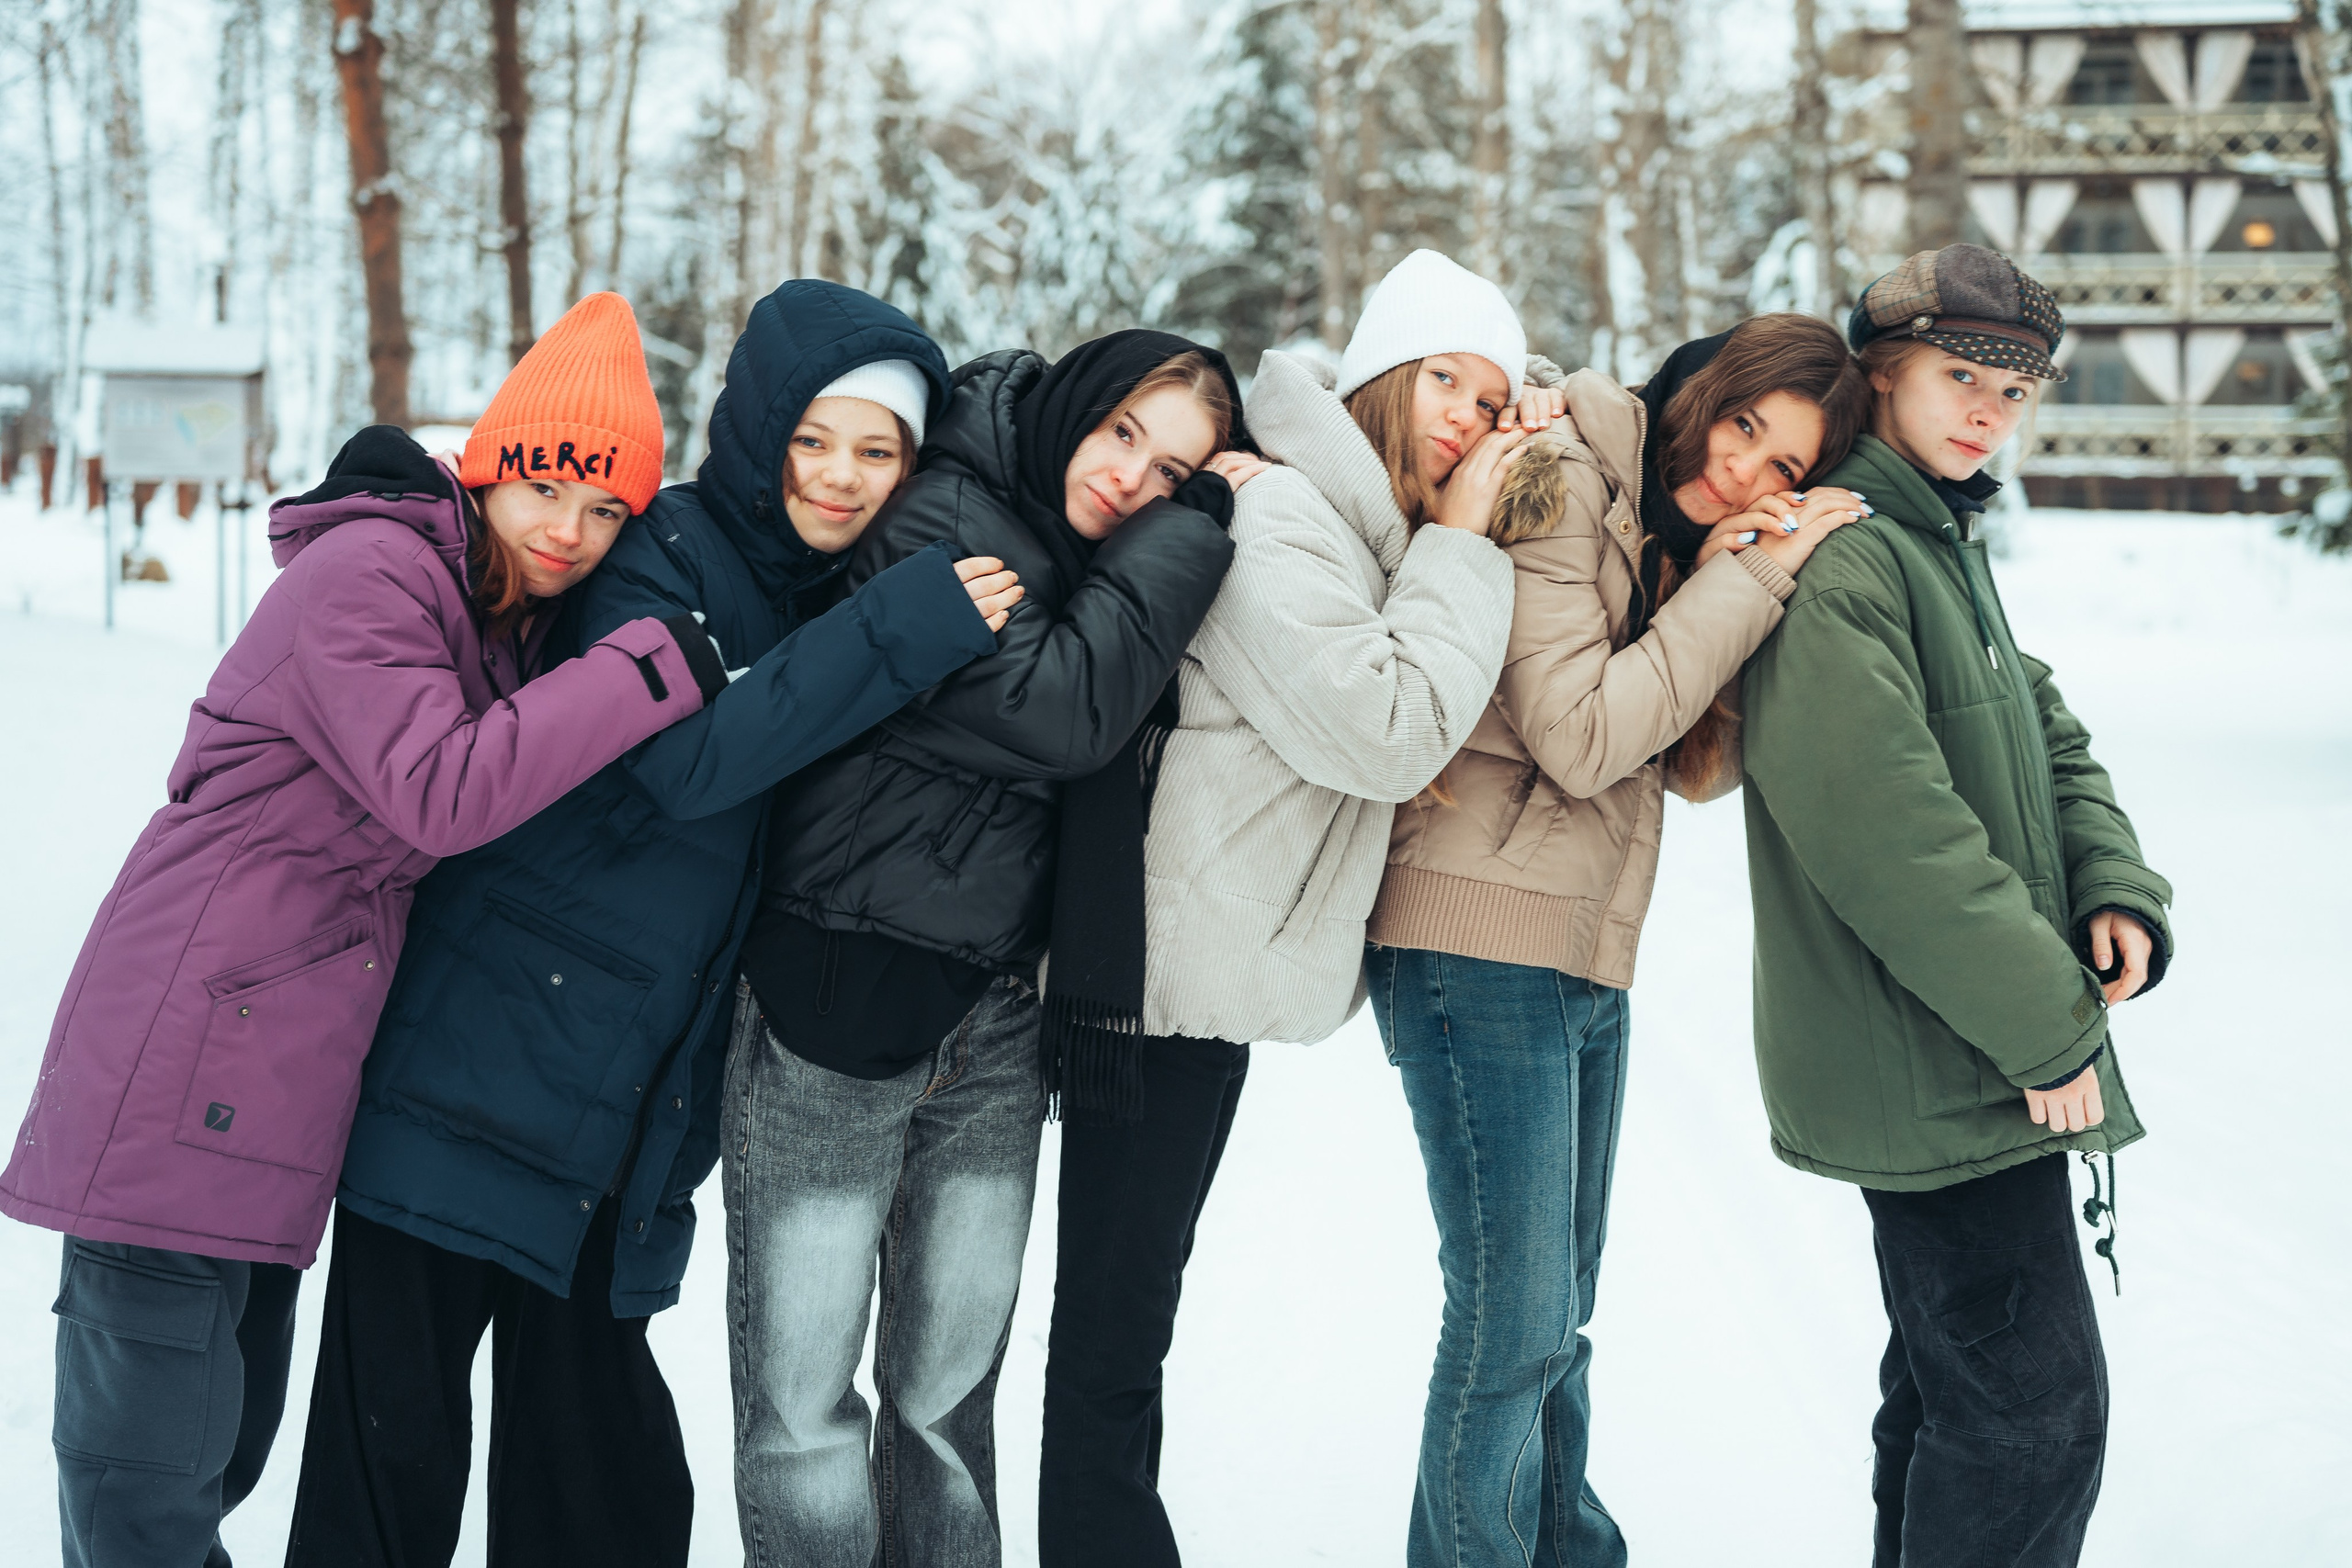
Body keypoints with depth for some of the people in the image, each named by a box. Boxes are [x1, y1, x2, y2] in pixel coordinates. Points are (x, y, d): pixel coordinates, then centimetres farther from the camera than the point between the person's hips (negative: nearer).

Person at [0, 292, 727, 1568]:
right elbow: (439, 792, -24)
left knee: (224, 1438, 20)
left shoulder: (499, 611, 16)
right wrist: (649, 666, -24)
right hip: (183, 1076, -10)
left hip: (266, 1095, 10)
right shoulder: (365, 575, -13)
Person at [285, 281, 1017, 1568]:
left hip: (633, 1115, 6)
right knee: (397, 1425, -2)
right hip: (480, 1064, -6)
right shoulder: (661, 555, -8)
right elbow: (690, 758, -25)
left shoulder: (844, 600, 12)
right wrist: (906, 629, -27)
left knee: (594, 1454, 10)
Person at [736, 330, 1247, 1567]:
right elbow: (1063, 709, -21)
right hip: (835, 1008, -6)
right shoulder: (939, 517, -11)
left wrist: (1198, 509, -3)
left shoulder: (1110, 569, 13)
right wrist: (1191, 533, -14)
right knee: (801, 1395, -2)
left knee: (950, 1393, 11)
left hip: (995, 1025, 7)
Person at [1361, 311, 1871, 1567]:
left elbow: (1704, 765, 7)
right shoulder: (1557, 487, -11)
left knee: (1552, 1316, 19)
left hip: (1587, 962, 9)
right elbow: (1582, 736, -19)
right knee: (1515, 1318, -6)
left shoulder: (1676, 539, 14)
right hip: (1481, 943, -9)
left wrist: (1741, 581, -7)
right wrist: (1747, 583, -15)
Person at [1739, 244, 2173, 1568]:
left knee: (1953, 1384, 19)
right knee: (2037, 1407, -8)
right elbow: (1884, 826, -25)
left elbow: (2048, 737, 16)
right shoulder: (1840, 557, -18)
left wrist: (2116, 888, -4)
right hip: (1933, 1065, -10)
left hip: (1972, 1056, 10)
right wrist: (2046, 1022, -19)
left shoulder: (1949, 547, 16)